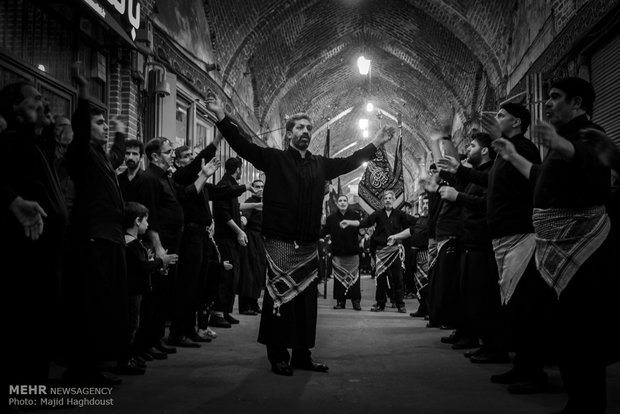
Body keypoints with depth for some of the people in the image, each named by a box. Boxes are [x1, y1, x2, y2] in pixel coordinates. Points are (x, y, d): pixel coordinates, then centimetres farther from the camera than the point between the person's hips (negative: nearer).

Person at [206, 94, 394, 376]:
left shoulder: (320, 164, 14)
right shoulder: (274, 159, 2)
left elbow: (350, 162, 24)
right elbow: (243, 145, -7)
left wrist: (376, 143, 25)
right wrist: (221, 117, -18)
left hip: (308, 245, 5)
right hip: (280, 244, -5)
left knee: (306, 299, 8)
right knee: (279, 299, -3)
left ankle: (302, 355, 16)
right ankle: (278, 357, 5)